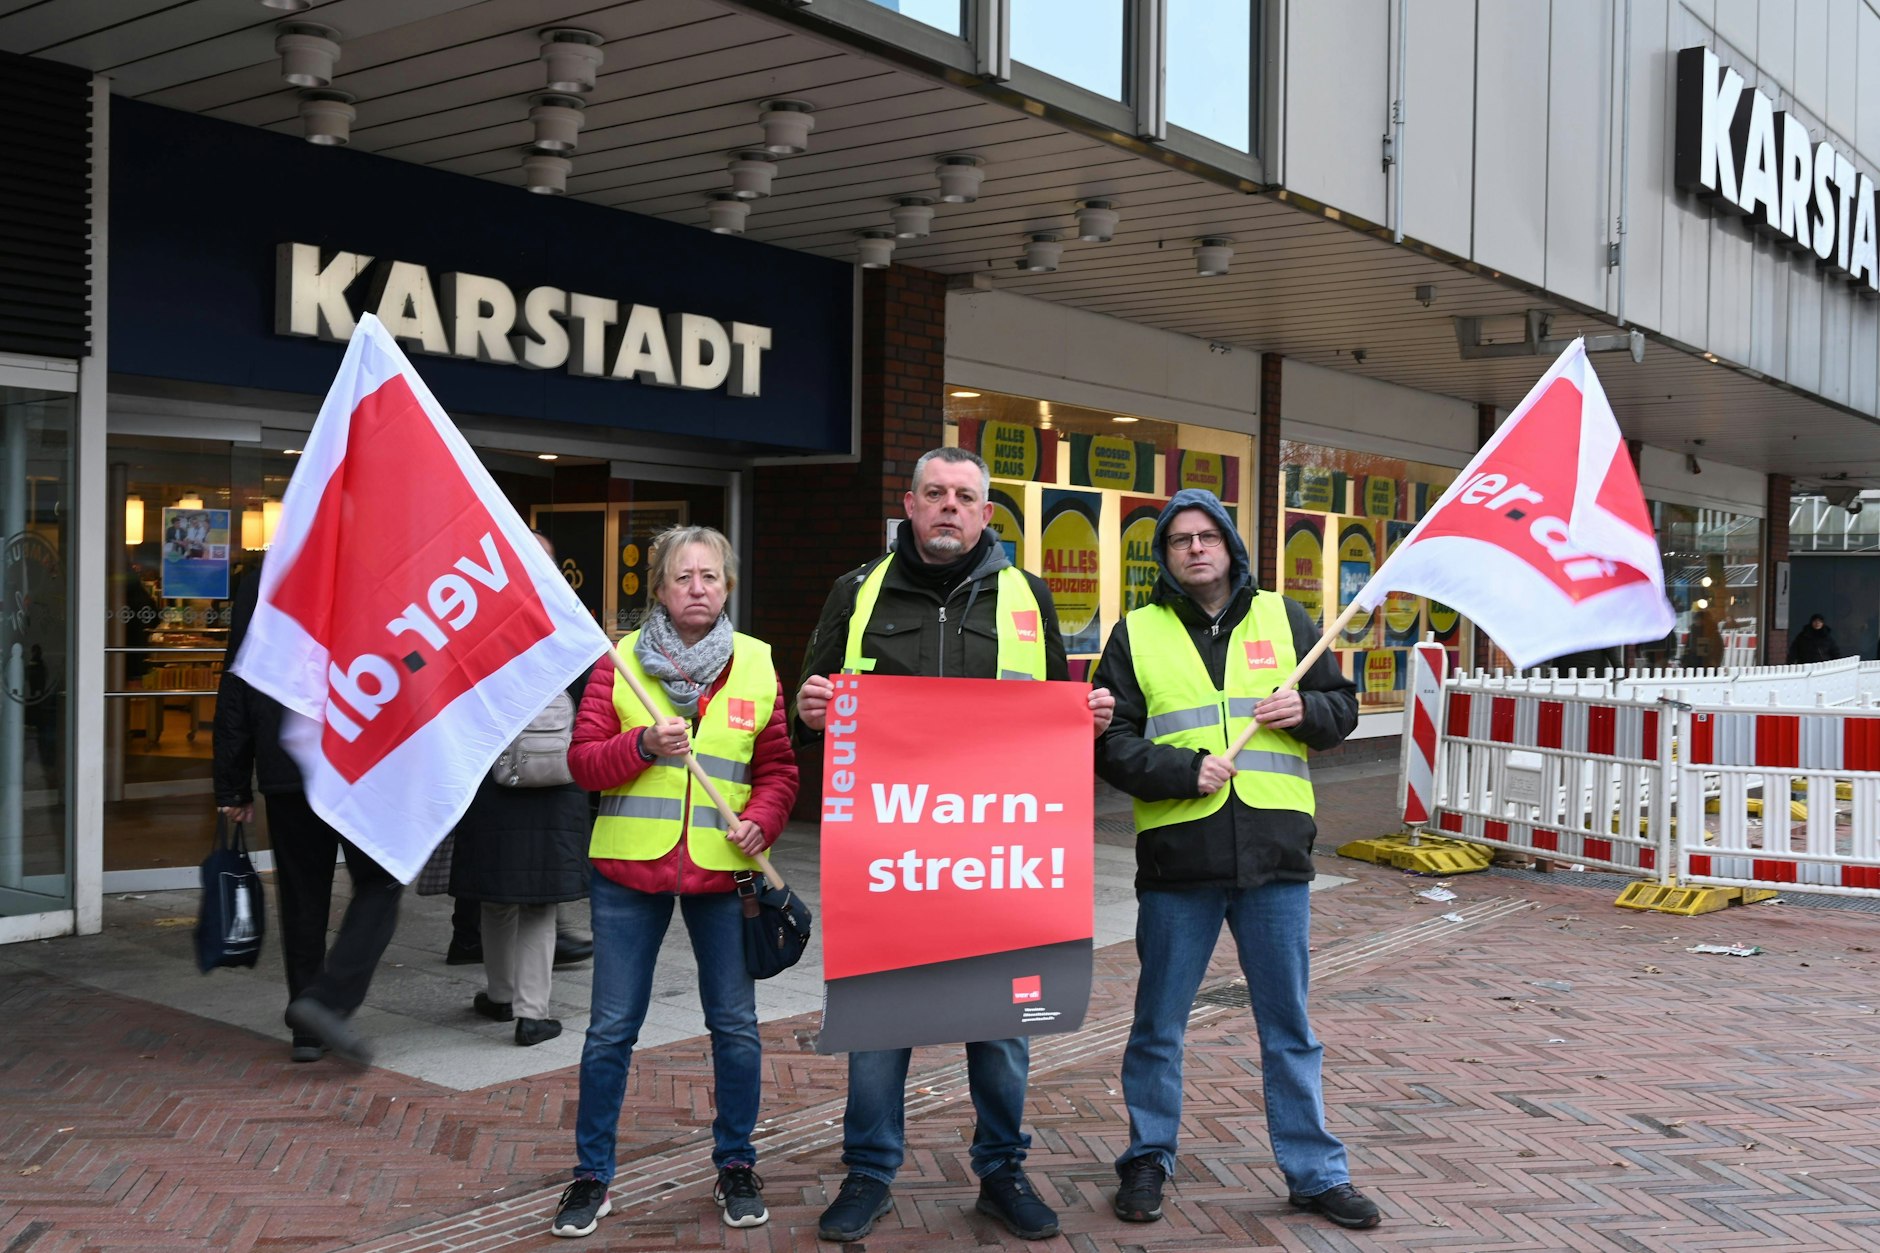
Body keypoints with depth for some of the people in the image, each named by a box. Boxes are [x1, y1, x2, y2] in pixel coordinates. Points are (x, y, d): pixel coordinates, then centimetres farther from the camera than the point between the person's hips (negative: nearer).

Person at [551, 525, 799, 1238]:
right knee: (612, 1028, 5)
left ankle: (736, 1166, 26)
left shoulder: (757, 664, 4)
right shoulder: (619, 661, 1)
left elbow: (778, 767, 6)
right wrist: (643, 744, -19)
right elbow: (583, 762, -2)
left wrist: (761, 821, -11)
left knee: (735, 1024, 8)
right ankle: (591, 1175, 20)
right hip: (629, 870, -1)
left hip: (723, 870, 1)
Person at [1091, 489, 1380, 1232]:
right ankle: (1147, 1162, 26)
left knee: (1289, 1027, 11)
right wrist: (1184, 771, -16)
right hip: (1177, 860, -1)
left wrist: (1307, 710, -7)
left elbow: (1343, 706, 14)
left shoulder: (1283, 619, 9)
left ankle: (1314, 1172, 24)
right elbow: (1110, 742, -3)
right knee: (1158, 1025, 10)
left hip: (1275, 858, 1)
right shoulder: (1137, 634, 3)